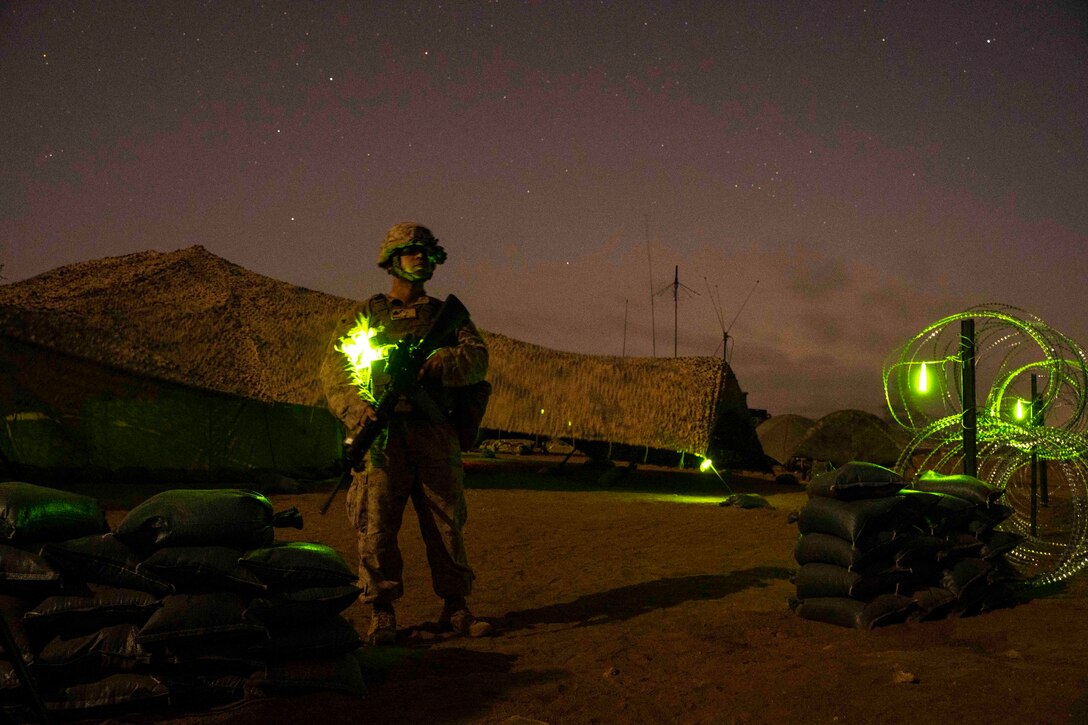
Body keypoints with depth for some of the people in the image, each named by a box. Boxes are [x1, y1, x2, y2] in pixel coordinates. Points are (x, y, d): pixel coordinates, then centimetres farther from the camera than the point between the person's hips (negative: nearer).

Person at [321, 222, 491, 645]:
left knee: (447, 521, 3)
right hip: (382, 435, -2)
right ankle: (382, 614, 2)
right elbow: (334, 368, 5)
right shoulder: (366, 315, 14)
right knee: (377, 523, -5)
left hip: (436, 435, 2)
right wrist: (358, 409, -14)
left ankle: (455, 608, 13)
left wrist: (430, 365, -17)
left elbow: (476, 359, 2)